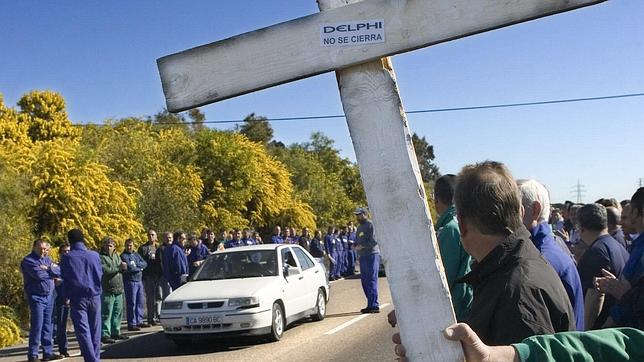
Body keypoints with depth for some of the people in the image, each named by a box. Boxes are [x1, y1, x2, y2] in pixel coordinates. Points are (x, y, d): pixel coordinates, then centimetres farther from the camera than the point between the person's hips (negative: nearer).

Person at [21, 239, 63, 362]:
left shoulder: (47, 259, 14)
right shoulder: (28, 261, -8)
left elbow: (60, 271, 4)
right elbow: (38, 274, -22)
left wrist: (48, 269, -14)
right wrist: (52, 275, -7)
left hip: (49, 296, 7)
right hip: (36, 297, -7)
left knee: (48, 325, 8)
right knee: (37, 326, -8)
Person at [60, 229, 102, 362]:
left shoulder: (66, 258, -6)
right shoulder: (94, 255, -1)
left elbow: (64, 277, 3)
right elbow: (100, 275, 8)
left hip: (77, 298, -2)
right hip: (95, 296, 2)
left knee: (83, 330, -3)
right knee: (95, 330, 13)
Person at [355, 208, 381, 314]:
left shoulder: (371, 225, -7)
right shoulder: (359, 227, 21)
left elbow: (374, 240, -16)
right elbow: (358, 240, 28)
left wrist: (363, 246, -17)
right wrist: (355, 245, 6)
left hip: (372, 254, -9)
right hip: (363, 256, 9)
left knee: (372, 280, -10)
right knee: (364, 281, 8)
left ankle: (374, 306, -10)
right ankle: (371, 305, 15)